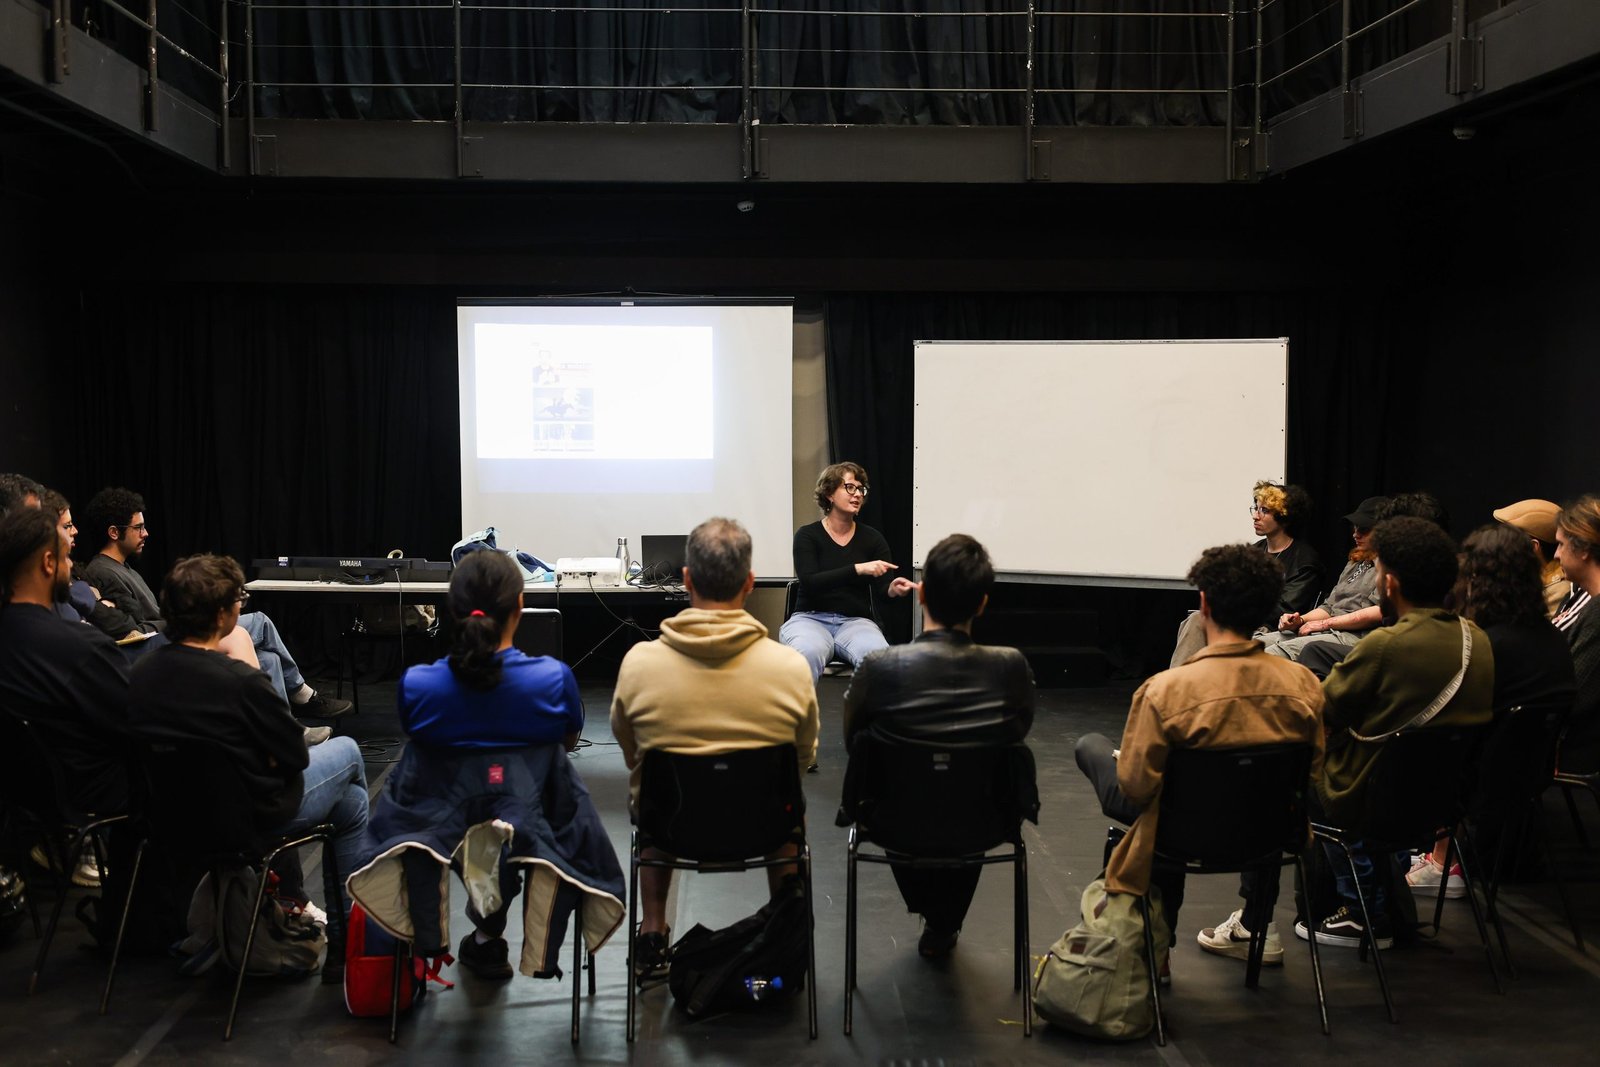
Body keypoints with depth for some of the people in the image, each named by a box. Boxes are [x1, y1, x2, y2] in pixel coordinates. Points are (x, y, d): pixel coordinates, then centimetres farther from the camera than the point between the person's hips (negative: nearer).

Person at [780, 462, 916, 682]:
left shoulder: (872, 539, 7)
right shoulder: (807, 536, 0)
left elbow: (882, 586, -2)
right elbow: (810, 582, -15)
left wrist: (893, 589, -28)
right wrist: (858, 569, -26)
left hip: (856, 621, 2)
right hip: (811, 618, -2)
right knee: (808, 653, -37)